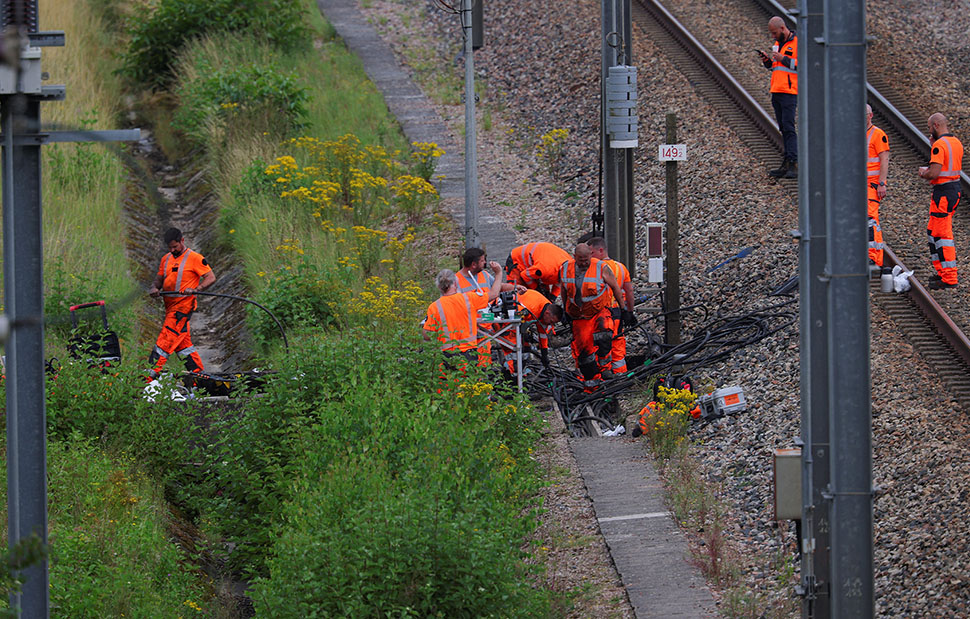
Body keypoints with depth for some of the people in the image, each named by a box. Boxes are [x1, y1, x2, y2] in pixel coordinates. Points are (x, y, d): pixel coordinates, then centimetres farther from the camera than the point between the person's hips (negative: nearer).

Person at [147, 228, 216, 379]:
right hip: (170, 306, 8)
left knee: (165, 342, -13)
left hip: (183, 304, -8)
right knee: (183, 343, 10)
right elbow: (159, 278, 20)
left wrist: (195, 289, -22)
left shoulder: (194, 258, -6)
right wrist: (154, 288, -4)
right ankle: (198, 373, 17)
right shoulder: (166, 259, 16)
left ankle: (150, 376, -17)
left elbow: (211, 278, -7)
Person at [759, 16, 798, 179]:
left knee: (788, 127, -14)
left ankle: (793, 164, -17)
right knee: (783, 128, 8)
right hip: (776, 92, 8)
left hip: (789, 92, -8)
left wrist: (783, 59, -16)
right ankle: (787, 164, 9)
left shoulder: (797, 43, -7)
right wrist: (767, 61, 6)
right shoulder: (777, 43, 19)